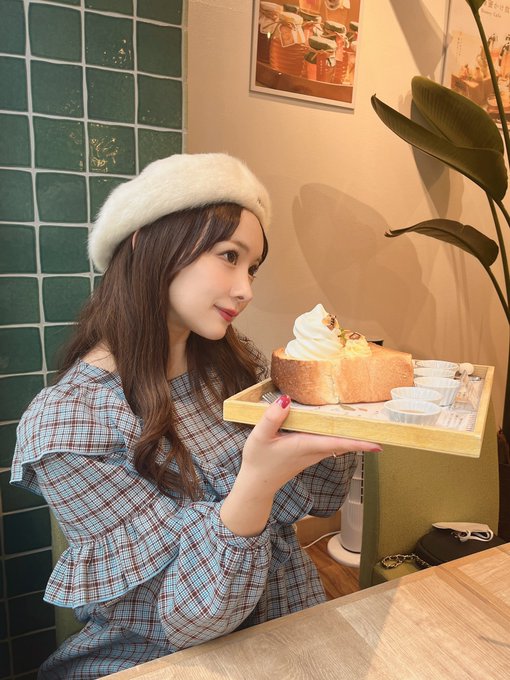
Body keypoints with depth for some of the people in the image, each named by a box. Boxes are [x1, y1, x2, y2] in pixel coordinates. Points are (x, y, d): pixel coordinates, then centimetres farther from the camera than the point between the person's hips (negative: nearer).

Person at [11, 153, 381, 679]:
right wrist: (257, 483, -37)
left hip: (291, 626, 4)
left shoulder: (234, 361, -7)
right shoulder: (65, 422, -21)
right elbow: (191, 615, -21)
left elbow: (321, 497, 0)